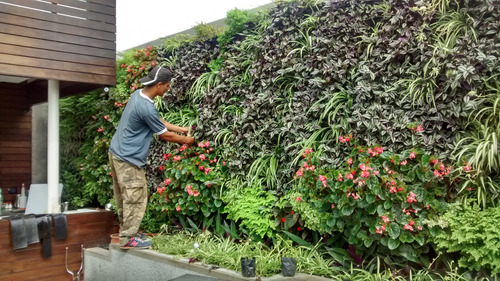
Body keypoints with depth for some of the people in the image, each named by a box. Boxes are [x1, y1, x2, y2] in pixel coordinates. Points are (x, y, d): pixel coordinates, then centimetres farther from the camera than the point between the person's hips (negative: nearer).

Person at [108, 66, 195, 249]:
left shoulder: (138, 94, 5)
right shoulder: (147, 108, -25)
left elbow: (158, 121, 17)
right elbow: (164, 135, -12)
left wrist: (180, 129, 18)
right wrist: (186, 141, 3)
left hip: (117, 152, 10)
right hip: (128, 159, -10)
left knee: (124, 197, 17)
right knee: (135, 199, -1)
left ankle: (126, 231, 28)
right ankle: (128, 239, 7)